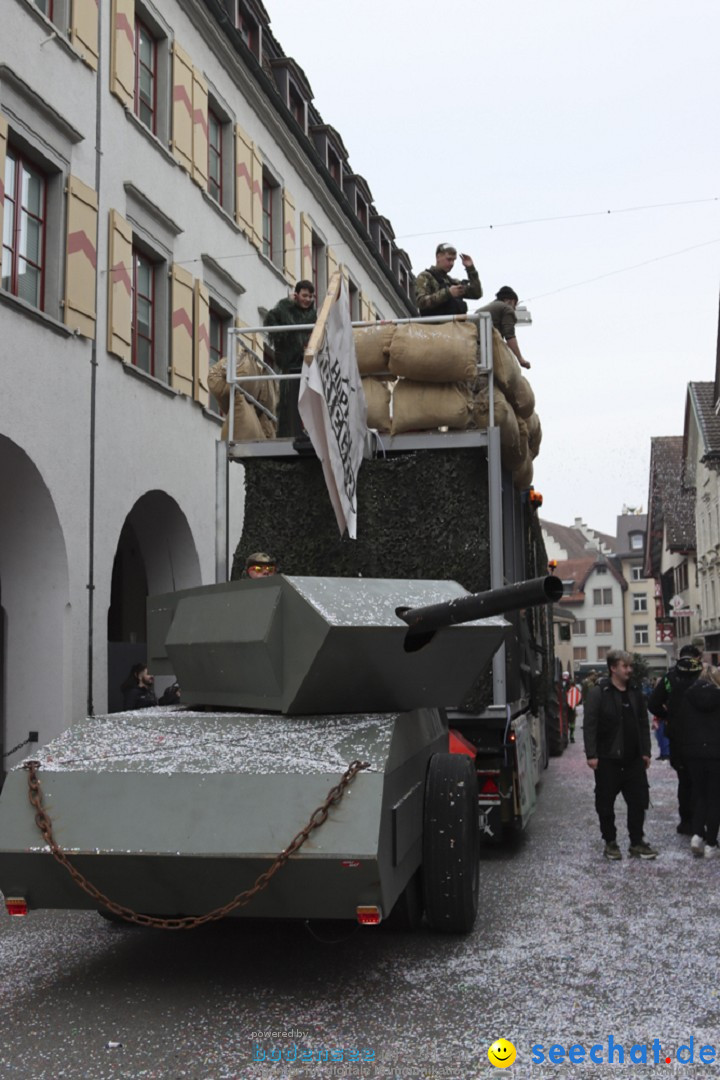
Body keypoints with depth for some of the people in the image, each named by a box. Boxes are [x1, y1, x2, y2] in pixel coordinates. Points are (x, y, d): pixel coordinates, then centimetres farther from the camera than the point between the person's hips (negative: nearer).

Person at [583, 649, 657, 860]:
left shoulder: (635, 693, 9)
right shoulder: (598, 693, -8)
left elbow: (643, 724, 13)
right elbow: (589, 726, -11)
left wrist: (645, 752, 8)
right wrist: (591, 754, -17)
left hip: (633, 758, 5)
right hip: (607, 759, -5)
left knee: (638, 801, 5)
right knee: (606, 803, 5)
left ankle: (637, 842, 17)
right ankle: (610, 842, 18)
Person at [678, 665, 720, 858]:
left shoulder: (687, 697, 0)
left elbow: (678, 724, 3)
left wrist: (682, 744, 14)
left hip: (693, 752, 2)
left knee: (699, 793, 16)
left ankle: (697, 834, -1)